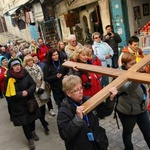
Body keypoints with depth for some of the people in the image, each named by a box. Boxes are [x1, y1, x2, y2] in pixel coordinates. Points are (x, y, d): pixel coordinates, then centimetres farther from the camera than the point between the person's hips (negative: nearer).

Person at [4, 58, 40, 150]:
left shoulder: (25, 74, -7)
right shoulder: (8, 79, -14)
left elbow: (33, 84, -5)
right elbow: (8, 94, -14)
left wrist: (28, 92, -23)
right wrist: (20, 94, -21)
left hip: (30, 101, 3)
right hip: (18, 105, -3)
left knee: (32, 117, 18)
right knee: (24, 122, 5)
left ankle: (33, 132, 47)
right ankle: (30, 139, 27)